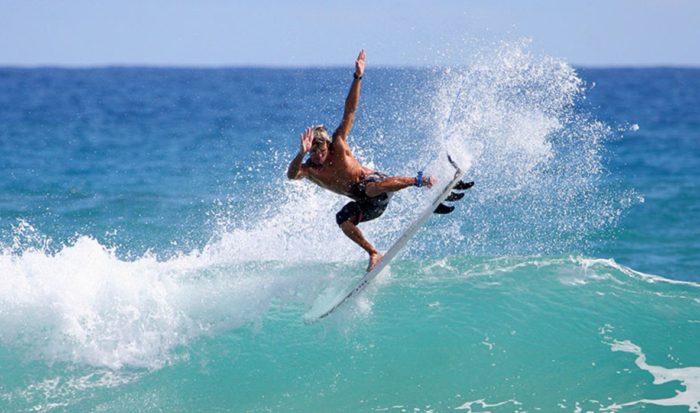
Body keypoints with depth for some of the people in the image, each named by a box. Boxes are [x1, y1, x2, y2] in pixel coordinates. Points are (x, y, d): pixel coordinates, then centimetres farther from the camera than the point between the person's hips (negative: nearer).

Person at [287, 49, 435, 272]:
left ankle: (420, 181, -34)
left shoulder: (337, 145, -12)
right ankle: (374, 254, -12)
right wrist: (302, 153, -49)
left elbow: (349, 111, -15)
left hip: (374, 181, -4)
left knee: (371, 186, -39)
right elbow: (291, 174, -32)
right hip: (365, 204, 4)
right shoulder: (307, 169, -8)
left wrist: (357, 78, -22)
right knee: (342, 218, -24)